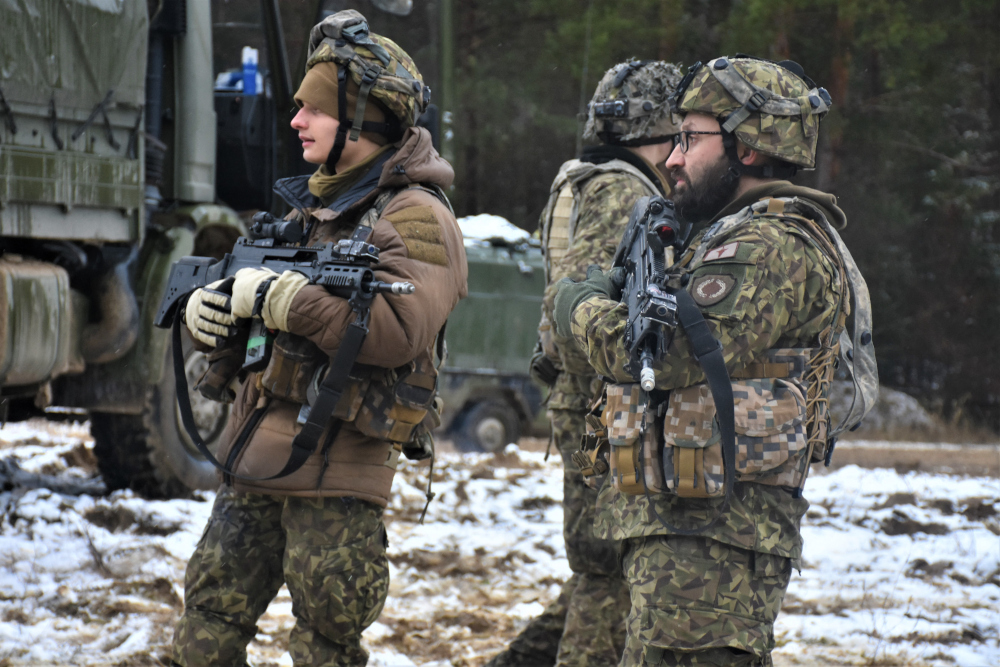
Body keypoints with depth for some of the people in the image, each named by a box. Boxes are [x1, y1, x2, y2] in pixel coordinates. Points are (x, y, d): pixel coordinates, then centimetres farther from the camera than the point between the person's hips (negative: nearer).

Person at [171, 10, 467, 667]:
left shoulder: (415, 217, -9)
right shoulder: (313, 206, 18)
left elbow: (397, 330, -25)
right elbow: (247, 296, 23)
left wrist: (277, 296, -22)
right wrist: (210, 305, -2)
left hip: (336, 474, -8)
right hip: (253, 463, 8)